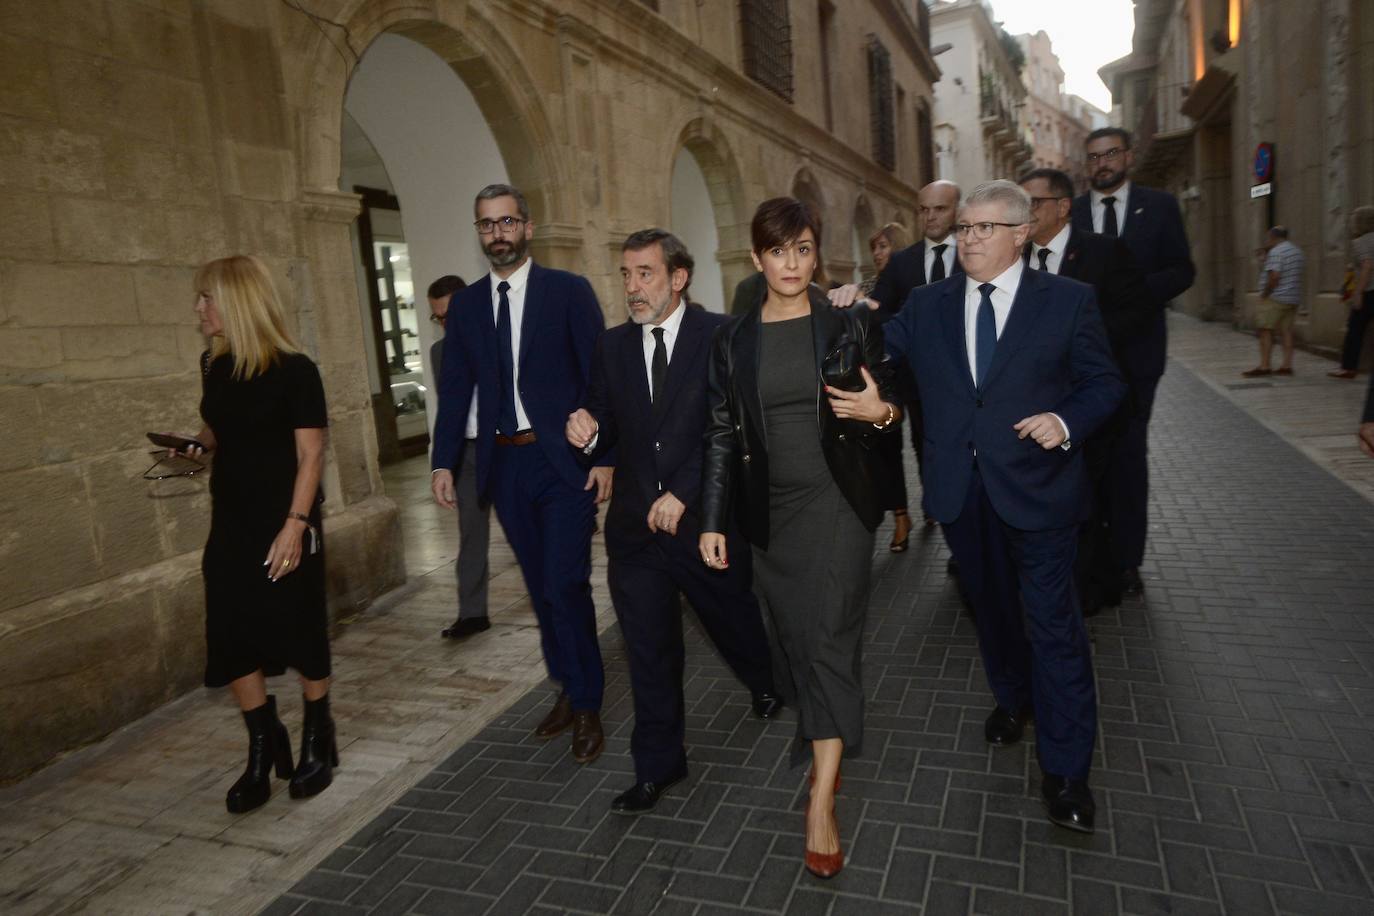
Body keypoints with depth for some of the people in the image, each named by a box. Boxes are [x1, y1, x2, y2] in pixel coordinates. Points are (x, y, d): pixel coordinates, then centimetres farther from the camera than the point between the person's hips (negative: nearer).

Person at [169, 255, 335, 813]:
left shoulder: (293, 370, -12)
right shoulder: (214, 366, 7)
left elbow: (311, 455, -14)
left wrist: (295, 526, -21)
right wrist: (196, 447, 1)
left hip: (284, 525, -6)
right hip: (230, 526, 6)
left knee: (300, 638, 5)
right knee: (233, 642, 5)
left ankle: (317, 743, 25)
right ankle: (264, 751, 21)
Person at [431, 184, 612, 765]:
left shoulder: (569, 291, -2)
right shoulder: (466, 304, 10)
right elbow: (455, 388, 11)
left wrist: (606, 455, -12)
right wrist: (443, 461, 4)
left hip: (563, 461, -4)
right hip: (504, 464, 5)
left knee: (565, 585, -6)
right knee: (541, 586, 14)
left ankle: (586, 706, 13)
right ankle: (568, 690, 31)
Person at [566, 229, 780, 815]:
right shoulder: (613, 346, 5)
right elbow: (605, 432, 5)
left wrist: (682, 493, -18)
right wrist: (586, 435, -18)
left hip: (705, 518, -2)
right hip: (635, 524, 3)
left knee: (732, 618, 19)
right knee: (649, 649, 9)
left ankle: (767, 685, 53)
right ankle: (658, 766, 26)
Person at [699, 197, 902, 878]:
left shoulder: (849, 324, 0)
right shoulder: (733, 339, 4)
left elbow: (888, 405, 8)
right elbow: (721, 434, 4)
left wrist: (882, 411, -16)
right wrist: (712, 521, 1)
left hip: (837, 502, -2)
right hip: (768, 511, 3)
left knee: (829, 638, -6)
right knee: (795, 637, 13)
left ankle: (821, 804, 1)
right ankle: (821, 743, 38)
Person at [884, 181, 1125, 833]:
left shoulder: (1068, 300, -2)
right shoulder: (928, 305, 5)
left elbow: (1105, 382, 0)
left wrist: (1068, 422, -19)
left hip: (1038, 487, -3)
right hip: (961, 491, 4)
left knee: (1053, 624, -1)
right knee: (990, 606, 20)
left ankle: (1064, 769, 13)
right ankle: (1012, 699, 46)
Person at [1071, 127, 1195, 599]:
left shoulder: (1159, 206, 4)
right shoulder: (1069, 211, 5)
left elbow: (1182, 271, 0)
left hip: (1134, 347, 0)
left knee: (1128, 453, 4)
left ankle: (1126, 561, 13)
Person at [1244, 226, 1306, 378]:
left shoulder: (1276, 252, -14)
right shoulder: (1297, 251, 17)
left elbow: (1274, 276, -23)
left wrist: (1264, 294, -13)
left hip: (1275, 298, -9)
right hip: (1293, 298, 9)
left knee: (1266, 331, -6)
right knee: (1286, 331, 8)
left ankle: (1264, 366, -10)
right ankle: (1287, 365, 5)